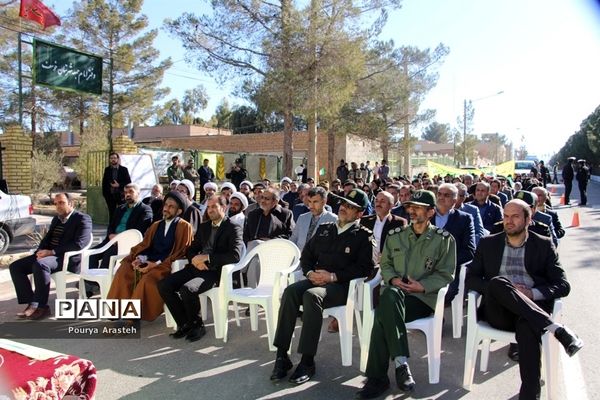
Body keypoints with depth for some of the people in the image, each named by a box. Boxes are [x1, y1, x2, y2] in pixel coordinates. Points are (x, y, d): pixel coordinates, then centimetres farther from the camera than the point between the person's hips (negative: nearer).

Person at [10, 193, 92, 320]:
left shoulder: (82, 219, -6)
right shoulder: (56, 219, 22)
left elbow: (78, 244, -18)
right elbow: (47, 239, 22)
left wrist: (52, 252, -21)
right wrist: (41, 251, -3)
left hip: (68, 258, -9)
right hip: (48, 254, 9)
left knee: (40, 264, -36)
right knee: (15, 266, -6)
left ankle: (42, 306, -26)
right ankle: (32, 303, -7)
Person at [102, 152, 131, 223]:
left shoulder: (124, 169, 2)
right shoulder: (107, 170, 9)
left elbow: (129, 182, -1)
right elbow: (104, 183, 10)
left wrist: (119, 185, -14)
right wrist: (105, 195, 2)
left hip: (121, 195, -2)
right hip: (110, 195, 2)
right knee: (111, 214, 7)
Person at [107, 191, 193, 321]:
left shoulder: (184, 227, -1)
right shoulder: (155, 225, 20)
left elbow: (181, 252, -9)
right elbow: (144, 245, 15)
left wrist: (157, 264, -17)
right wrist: (140, 258, -8)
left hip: (166, 265, -6)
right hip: (149, 261, 6)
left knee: (147, 279, -33)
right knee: (123, 271, -17)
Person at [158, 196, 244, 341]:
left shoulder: (233, 228, -3)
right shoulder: (203, 227, 19)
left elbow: (235, 255, -16)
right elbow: (191, 250, 20)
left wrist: (207, 257, -18)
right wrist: (195, 259, -5)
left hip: (215, 272, -7)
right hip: (196, 268, 7)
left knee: (187, 289, -31)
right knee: (163, 285, -11)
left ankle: (197, 325, -5)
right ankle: (184, 324, 2)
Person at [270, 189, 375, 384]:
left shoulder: (364, 236, 4)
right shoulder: (324, 229, 21)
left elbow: (365, 268, -7)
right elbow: (306, 254, 21)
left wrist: (333, 276, -13)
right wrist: (310, 273, -1)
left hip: (342, 286, -5)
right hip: (316, 280, 5)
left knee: (311, 295, -35)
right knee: (290, 291, -26)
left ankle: (307, 361, -27)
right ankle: (282, 355, -23)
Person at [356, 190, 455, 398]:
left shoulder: (444, 239, 7)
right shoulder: (395, 235, 18)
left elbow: (445, 274, 3)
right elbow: (385, 264, 18)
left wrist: (423, 286, -13)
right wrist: (393, 279, -3)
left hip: (424, 298, -3)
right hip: (395, 293, 3)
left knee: (383, 314, -32)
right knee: (389, 295, -36)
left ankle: (377, 378, -23)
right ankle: (401, 363, -31)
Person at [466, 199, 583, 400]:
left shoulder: (544, 245, 13)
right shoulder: (488, 243, 15)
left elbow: (563, 285, 6)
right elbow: (470, 279, 9)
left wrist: (532, 293, -13)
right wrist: (497, 288, -10)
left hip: (532, 308, -1)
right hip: (498, 313, 1)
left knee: (526, 326, -38)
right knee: (498, 282, -32)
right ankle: (556, 329, -31)